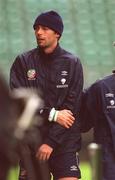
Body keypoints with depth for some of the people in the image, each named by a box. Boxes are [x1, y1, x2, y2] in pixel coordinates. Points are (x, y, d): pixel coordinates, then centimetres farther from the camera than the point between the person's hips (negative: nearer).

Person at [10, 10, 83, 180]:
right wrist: (53, 114, -12)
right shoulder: (23, 62, 4)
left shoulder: (72, 63, 2)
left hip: (65, 141, -1)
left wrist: (51, 142, -10)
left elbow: (72, 107, -4)